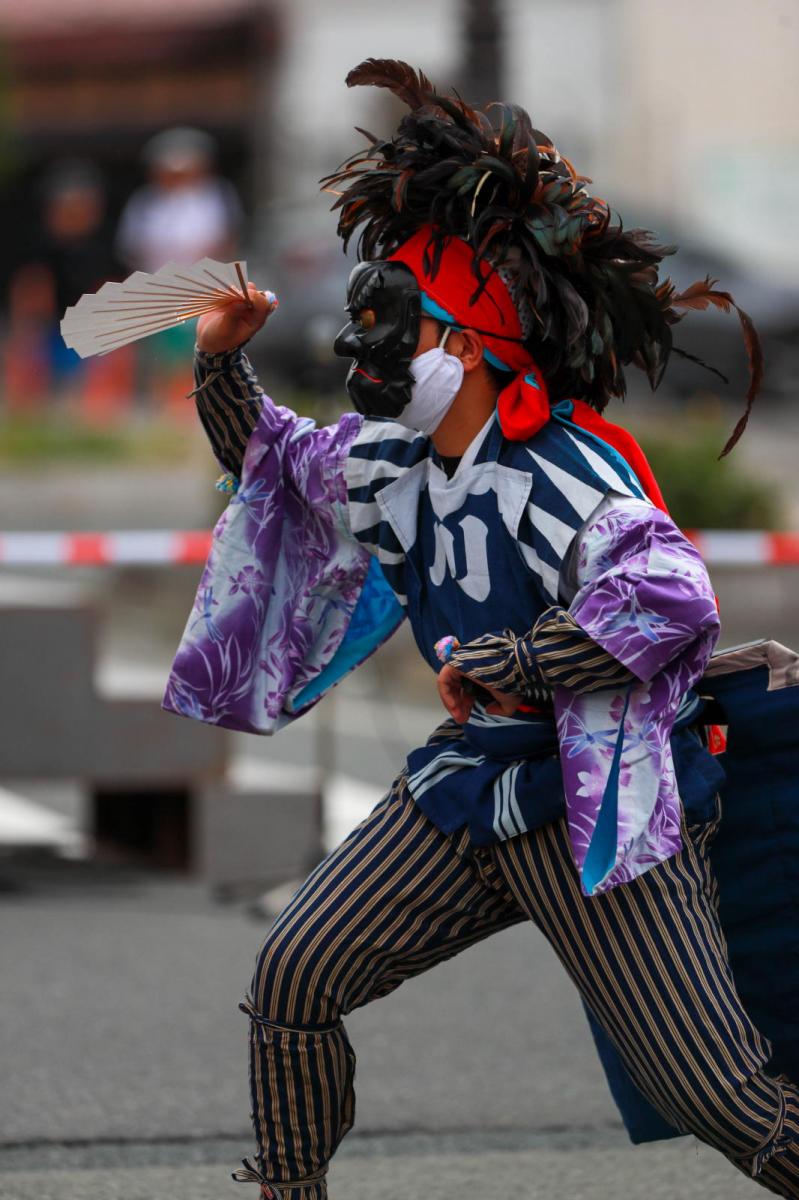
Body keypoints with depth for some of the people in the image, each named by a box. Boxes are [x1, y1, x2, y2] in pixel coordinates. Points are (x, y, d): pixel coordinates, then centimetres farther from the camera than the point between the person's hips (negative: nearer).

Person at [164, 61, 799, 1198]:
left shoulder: (569, 478, -23)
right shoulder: (380, 464, 5)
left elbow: (674, 599, -38)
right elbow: (272, 462, 26)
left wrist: (503, 660, -30)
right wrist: (223, 365, 8)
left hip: (602, 800, -8)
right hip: (468, 786, 8)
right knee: (294, 978, 4)